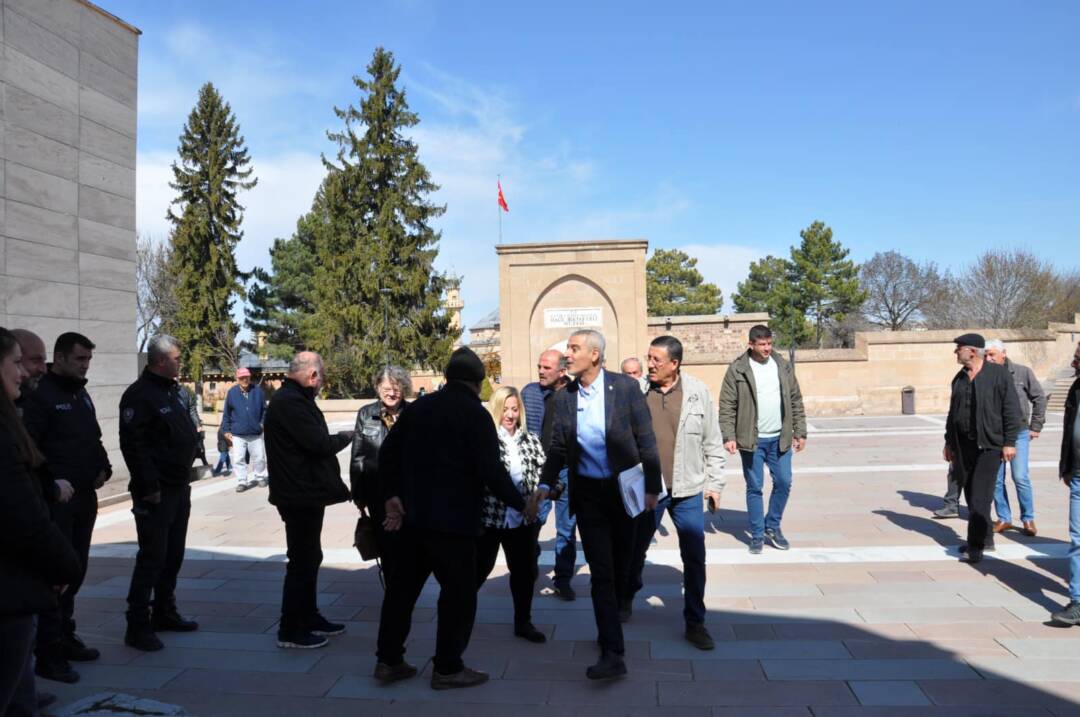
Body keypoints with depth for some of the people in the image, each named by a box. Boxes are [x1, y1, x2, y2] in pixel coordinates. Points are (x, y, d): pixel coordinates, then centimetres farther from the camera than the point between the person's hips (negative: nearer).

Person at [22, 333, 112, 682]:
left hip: (85, 497, 8)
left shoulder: (82, 395, 14)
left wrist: (104, 468, 5)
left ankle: (65, 637, 28)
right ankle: (49, 653, 4)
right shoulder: (40, 395, -10)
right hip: (56, 500, -8)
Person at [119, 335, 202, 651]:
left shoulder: (173, 391, 13)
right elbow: (133, 445, -21)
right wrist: (149, 487, -22)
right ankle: (138, 626, 5)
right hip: (156, 492, -9)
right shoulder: (139, 395, -15)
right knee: (152, 557, -4)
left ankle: (165, 613, 29)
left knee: (173, 555, 16)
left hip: (179, 487, 9)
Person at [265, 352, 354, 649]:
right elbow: (319, 444, -24)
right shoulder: (290, 402, -20)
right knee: (302, 561, -2)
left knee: (309, 558, 19)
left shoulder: (293, 398, 14)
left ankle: (309, 617, 31)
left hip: (305, 493, 11)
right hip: (300, 495, -11)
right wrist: (345, 436, -8)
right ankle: (290, 630, 8)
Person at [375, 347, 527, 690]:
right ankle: (447, 668, 10)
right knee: (459, 592, 5)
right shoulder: (476, 414, -10)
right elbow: (490, 469, -17)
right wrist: (520, 503, -8)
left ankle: (388, 660, 22)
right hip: (453, 519, -7)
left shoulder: (419, 406, 10)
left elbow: (388, 451, 10)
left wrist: (391, 494, 11)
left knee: (402, 587, 15)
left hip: (412, 515, 7)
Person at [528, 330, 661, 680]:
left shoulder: (626, 387, -8)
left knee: (620, 568, 13)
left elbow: (646, 440, -4)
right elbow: (558, 448, 8)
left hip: (623, 490, -1)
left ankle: (609, 630, 37)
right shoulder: (563, 397, 1)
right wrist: (544, 485, -5)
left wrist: (653, 486, -6)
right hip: (588, 493, 1)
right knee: (601, 572, -2)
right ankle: (612, 654, 2)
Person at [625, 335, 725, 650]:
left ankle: (695, 622, 19)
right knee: (635, 550, 16)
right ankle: (626, 600, 43)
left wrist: (715, 483, 2)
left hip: (688, 490, 0)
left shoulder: (698, 391, -5)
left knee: (695, 558, 3)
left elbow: (712, 442, 2)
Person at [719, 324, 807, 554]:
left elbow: (796, 401, 10)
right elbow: (727, 406, -7)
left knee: (783, 483, 5)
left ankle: (772, 527, 25)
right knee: (755, 488, 4)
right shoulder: (737, 370, -7)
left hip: (779, 438, 4)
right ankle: (757, 535, 15)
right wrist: (729, 436, -14)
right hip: (752, 440, -3)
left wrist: (800, 432, 5)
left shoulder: (783, 367, 5)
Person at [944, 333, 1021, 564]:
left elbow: (1011, 410, -8)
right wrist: (949, 442, 18)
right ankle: (985, 539, 25)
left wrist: (1009, 442, -12)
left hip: (989, 444, -6)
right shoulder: (959, 378, 13)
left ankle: (976, 546, -4)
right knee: (970, 494, 11)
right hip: (963, 445, 6)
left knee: (980, 496, -8)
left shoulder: (998, 374, -6)